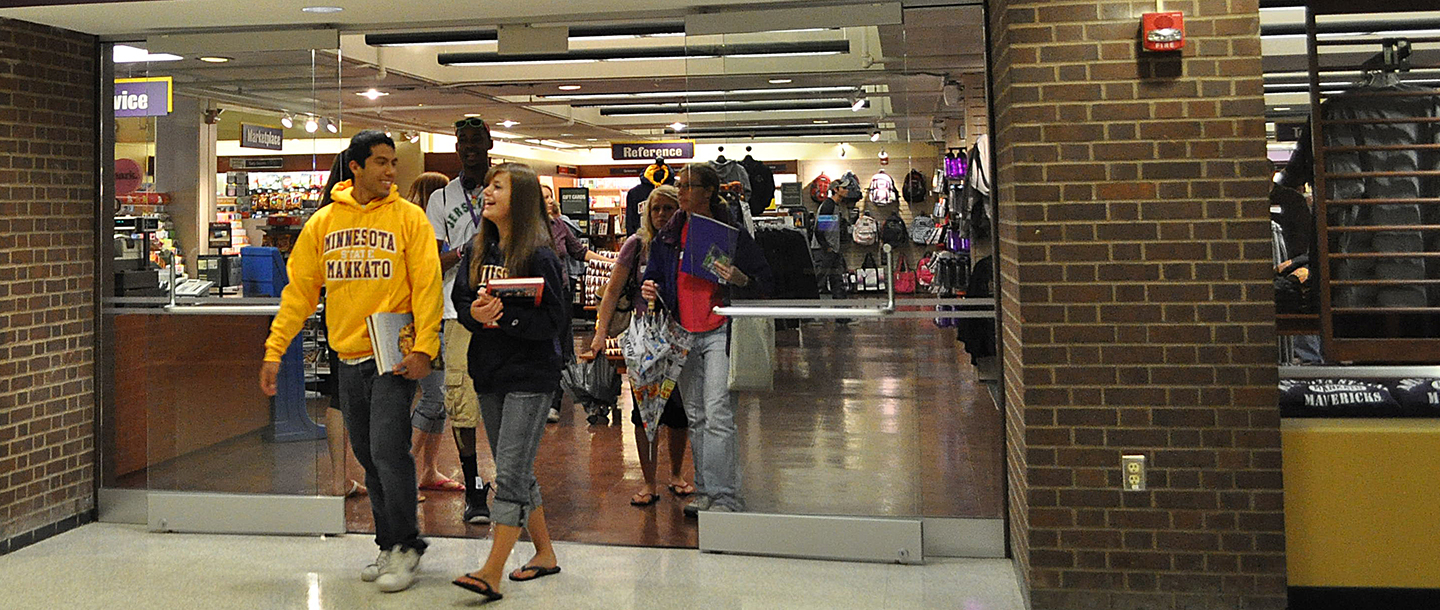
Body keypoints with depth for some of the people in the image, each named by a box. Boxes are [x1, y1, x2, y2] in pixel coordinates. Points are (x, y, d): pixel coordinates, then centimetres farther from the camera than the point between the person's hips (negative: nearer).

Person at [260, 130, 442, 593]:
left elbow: (427, 286, -8)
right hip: (348, 357, 4)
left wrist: (424, 347, -18)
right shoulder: (323, 222, 8)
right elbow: (299, 290, 9)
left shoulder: (408, 217, -2)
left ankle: (406, 546, 6)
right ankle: (389, 545, 24)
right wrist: (274, 350, 3)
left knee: (388, 450, -10)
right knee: (368, 456, 11)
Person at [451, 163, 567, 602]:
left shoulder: (540, 256, -12)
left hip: (531, 377, -7)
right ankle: (544, 554, 28)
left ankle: (492, 573, -8)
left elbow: (553, 322, -14)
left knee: (510, 473, -9)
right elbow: (460, 300, 7)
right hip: (489, 374, 7)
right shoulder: (477, 251, 9)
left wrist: (503, 315, -25)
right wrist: (476, 313, -15)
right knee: (517, 472, 14)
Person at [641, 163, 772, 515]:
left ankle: (724, 496, -8)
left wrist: (741, 280, -21)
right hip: (683, 334, 5)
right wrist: (650, 292, -3)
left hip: (719, 332, -5)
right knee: (695, 416, 11)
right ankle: (705, 490, 20)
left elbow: (764, 279, 0)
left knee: (718, 414, -12)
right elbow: (654, 275, 20)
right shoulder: (668, 237, 11)